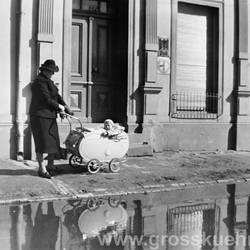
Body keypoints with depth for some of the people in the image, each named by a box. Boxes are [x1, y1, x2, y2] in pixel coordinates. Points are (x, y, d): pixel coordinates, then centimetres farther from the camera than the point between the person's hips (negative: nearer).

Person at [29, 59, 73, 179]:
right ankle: (41, 169, 2)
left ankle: (50, 166, 23)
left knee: (54, 141, 10)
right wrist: (59, 106, -9)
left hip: (50, 116, 9)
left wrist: (65, 106, 2)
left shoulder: (48, 81, 16)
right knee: (43, 142, -6)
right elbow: (46, 99, -20)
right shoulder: (40, 82, -14)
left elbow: (56, 95, 15)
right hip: (40, 116, -9)